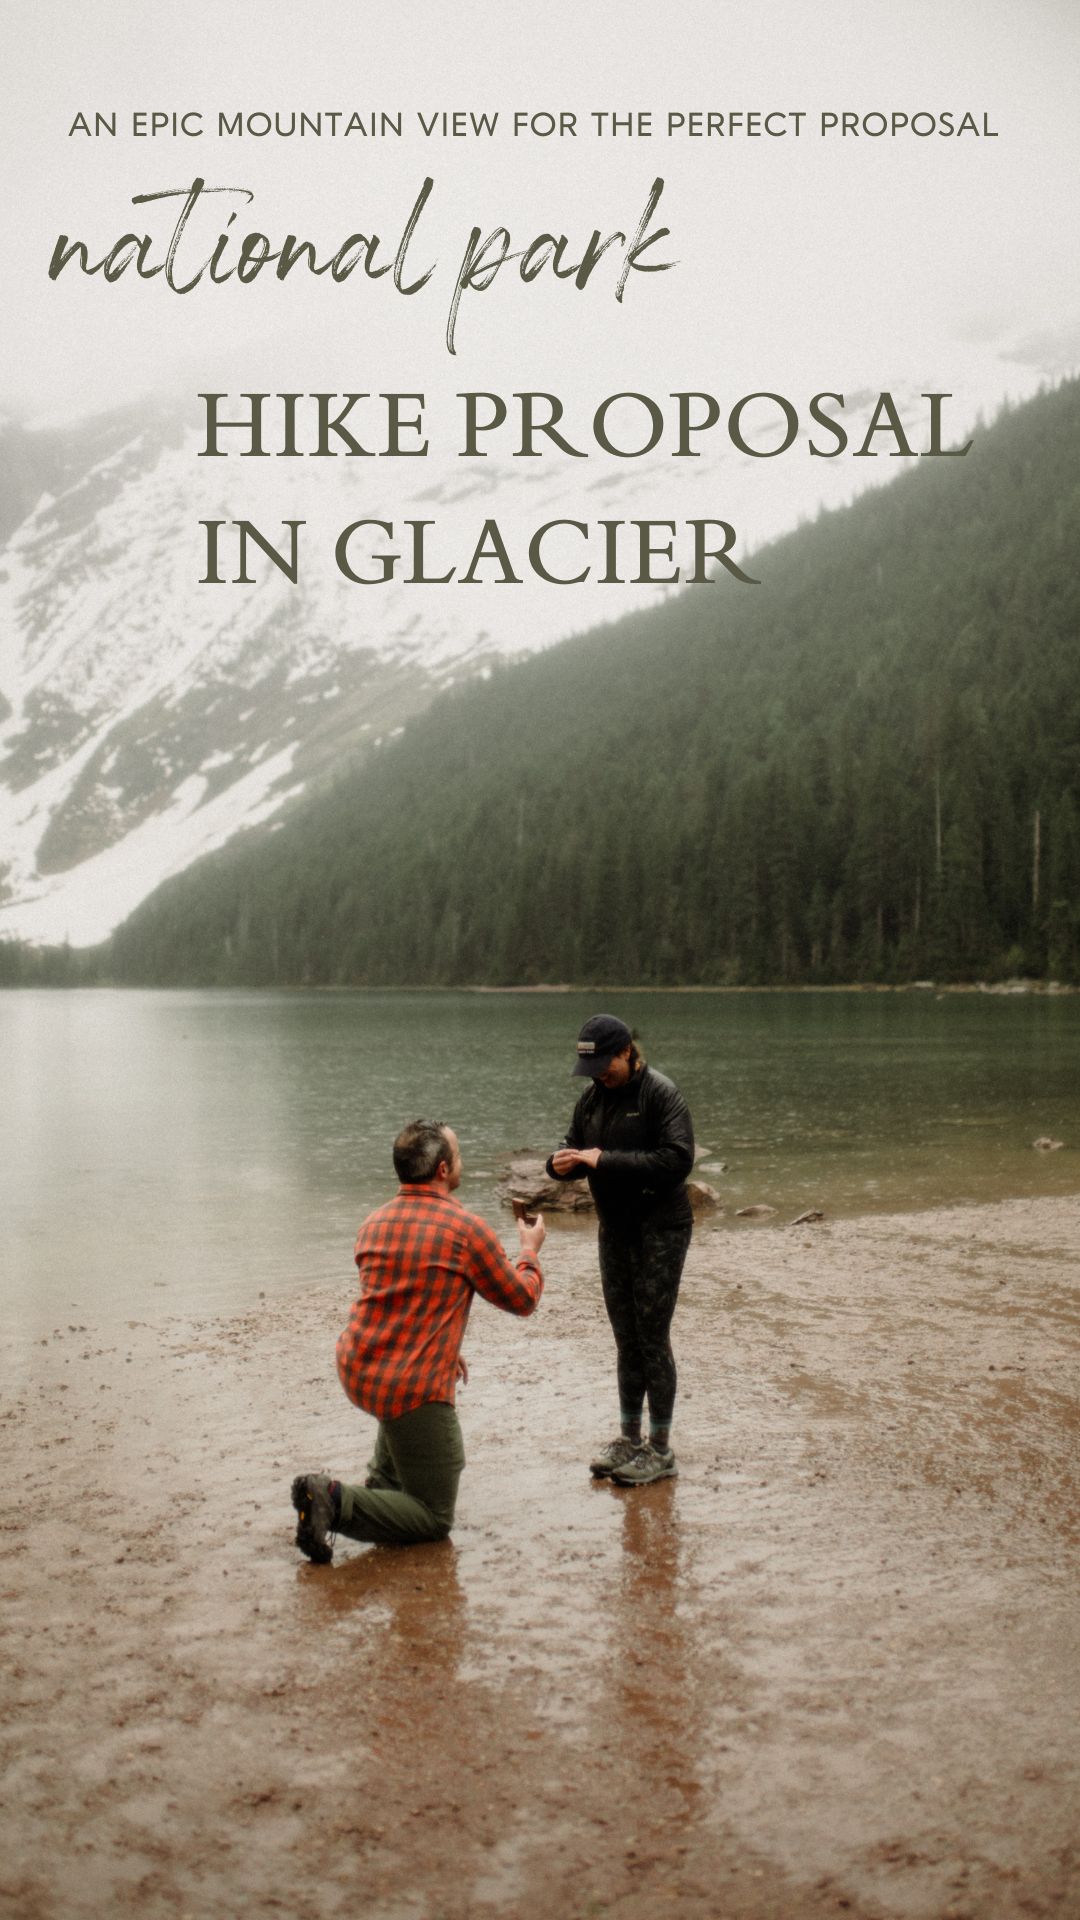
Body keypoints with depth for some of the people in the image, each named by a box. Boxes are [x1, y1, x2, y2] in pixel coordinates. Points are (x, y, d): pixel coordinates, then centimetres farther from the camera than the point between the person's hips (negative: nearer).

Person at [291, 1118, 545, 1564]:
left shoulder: (374, 1223, 7)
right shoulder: (467, 1229, -13)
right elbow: (522, 1299, 1)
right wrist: (531, 1251, 20)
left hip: (355, 1370, 7)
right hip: (412, 1388, -7)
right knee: (433, 1517, 4)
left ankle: (385, 1477, 31)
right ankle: (336, 1502, -18)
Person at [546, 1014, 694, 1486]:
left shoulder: (660, 1094, -15)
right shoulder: (592, 1097, 7)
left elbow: (678, 1159, -25)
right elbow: (576, 1148, 15)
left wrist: (607, 1160, -28)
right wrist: (561, 1163, -10)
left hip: (660, 1231, -7)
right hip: (615, 1231, 7)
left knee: (652, 1339, -2)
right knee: (626, 1340, 14)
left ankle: (660, 1451, 9)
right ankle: (629, 1438, 25)